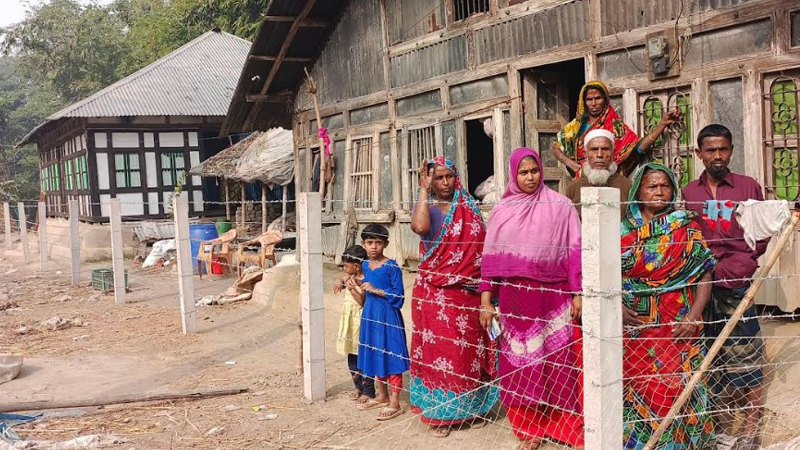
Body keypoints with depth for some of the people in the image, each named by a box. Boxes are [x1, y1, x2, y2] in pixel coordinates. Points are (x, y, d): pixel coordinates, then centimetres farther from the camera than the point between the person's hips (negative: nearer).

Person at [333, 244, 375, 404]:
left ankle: (368, 391, 8)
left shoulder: (365, 281, -19)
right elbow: (342, 280, 27)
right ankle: (358, 386, 29)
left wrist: (352, 288, -29)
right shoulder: (350, 277, 5)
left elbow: (363, 302, -22)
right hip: (349, 321, 9)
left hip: (360, 322, -9)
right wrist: (340, 283, 5)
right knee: (352, 356, 16)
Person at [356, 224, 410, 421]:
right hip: (370, 315, 7)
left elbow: (398, 296, -17)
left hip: (388, 316, -7)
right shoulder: (365, 265, 7)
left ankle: (394, 403, 5)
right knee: (374, 355, 16)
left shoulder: (391, 267, -14)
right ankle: (382, 395, 31)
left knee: (391, 358, -3)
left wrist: (376, 290, -21)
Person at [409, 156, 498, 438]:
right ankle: (439, 413, 11)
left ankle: (472, 407, 24)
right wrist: (424, 189, -18)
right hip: (436, 293, -3)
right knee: (439, 349, 1)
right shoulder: (426, 208, -2)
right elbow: (419, 227, -27)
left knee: (470, 348, 10)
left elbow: (483, 247, 11)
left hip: (469, 292, 3)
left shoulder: (470, 208, 9)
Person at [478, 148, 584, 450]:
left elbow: (574, 251, -2)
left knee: (556, 361, 1)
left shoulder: (560, 205, 0)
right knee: (522, 361, 8)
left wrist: (577, 294, -6)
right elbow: (490, 257, 5)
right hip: (514, 297, 2)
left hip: (552, 296, -2)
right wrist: (486, 300, 1)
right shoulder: (502, 210, 6)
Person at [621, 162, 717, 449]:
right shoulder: (623, 230, 6)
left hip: (676, 328, -1)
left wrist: (694, 316, -12)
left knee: (673, 388, -2)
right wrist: (615, 305, -9)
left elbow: (705, 274, -2)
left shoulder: (686, 228, 2)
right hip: (634, 327, 2)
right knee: (636, 390, 6)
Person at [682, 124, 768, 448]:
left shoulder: (749, 187, 4)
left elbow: (760, 237, 1)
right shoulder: (688, 193, 7)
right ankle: (716, 412, 21)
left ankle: (753, 422, 4)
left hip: (736, 281, -2)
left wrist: (727, 269, -9)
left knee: (745, 348, -3)